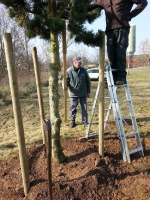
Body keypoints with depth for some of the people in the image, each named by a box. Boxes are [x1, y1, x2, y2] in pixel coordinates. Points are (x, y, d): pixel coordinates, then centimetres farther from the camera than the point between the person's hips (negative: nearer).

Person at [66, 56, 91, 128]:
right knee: (73, 108, 7)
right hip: (73, 94, -2)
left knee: (84, 108, 8)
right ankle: (73, 121, 25)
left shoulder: (83, 70, 2)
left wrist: (88, 91, 9)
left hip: (83, 93, 2)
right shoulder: (69, 71, -7)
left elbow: (88, 81, 9)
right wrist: (65, 86, -25)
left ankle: (85, 121, 22)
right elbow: (66, 81, -2)